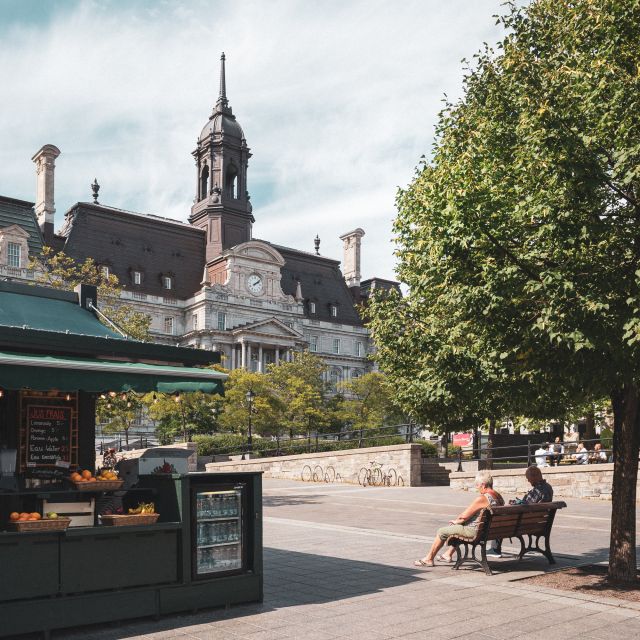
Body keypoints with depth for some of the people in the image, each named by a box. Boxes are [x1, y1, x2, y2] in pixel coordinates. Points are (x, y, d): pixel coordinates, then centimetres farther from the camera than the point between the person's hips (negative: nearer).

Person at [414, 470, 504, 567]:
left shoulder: (482, 498, -24)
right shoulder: (498, 496, 3)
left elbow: (464, 516, -19)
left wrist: (456, 521, 2)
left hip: (475, 531, -9)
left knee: (441, 532, 6)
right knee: (457, 527, 34)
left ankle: (429, 559, 19)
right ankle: (448, 554, 43)